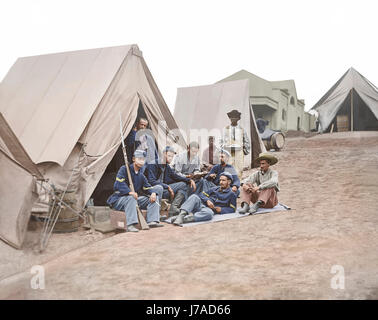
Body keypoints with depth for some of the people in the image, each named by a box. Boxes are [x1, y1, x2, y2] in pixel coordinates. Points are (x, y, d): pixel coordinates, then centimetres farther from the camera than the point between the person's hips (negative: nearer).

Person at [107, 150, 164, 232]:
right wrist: (130, 192, -37)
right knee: (131, 198, -40)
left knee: (154, 198, -7)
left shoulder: (141, 175, 12)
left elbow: (147, 187, 10)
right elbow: (119, 183, -22)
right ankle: (130, 225, -46)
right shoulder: (124, 169, -8)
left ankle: (152, 221, -20)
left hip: (135, 199, 7)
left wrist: (153, 193, -15)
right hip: (119, 200, -7)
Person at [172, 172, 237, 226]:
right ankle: (182, 214, -47)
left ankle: (183, 219, -52)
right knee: (194, 196, -29)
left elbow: (232, 209, 10)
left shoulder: (231, 194, 15)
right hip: (201, 204, 4)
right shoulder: (214, 189, 27)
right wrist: (207, 200, 0)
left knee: (209, 213, -42)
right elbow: (202, 195, 21)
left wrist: (221, 210, -6)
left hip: (210, 209, -4)